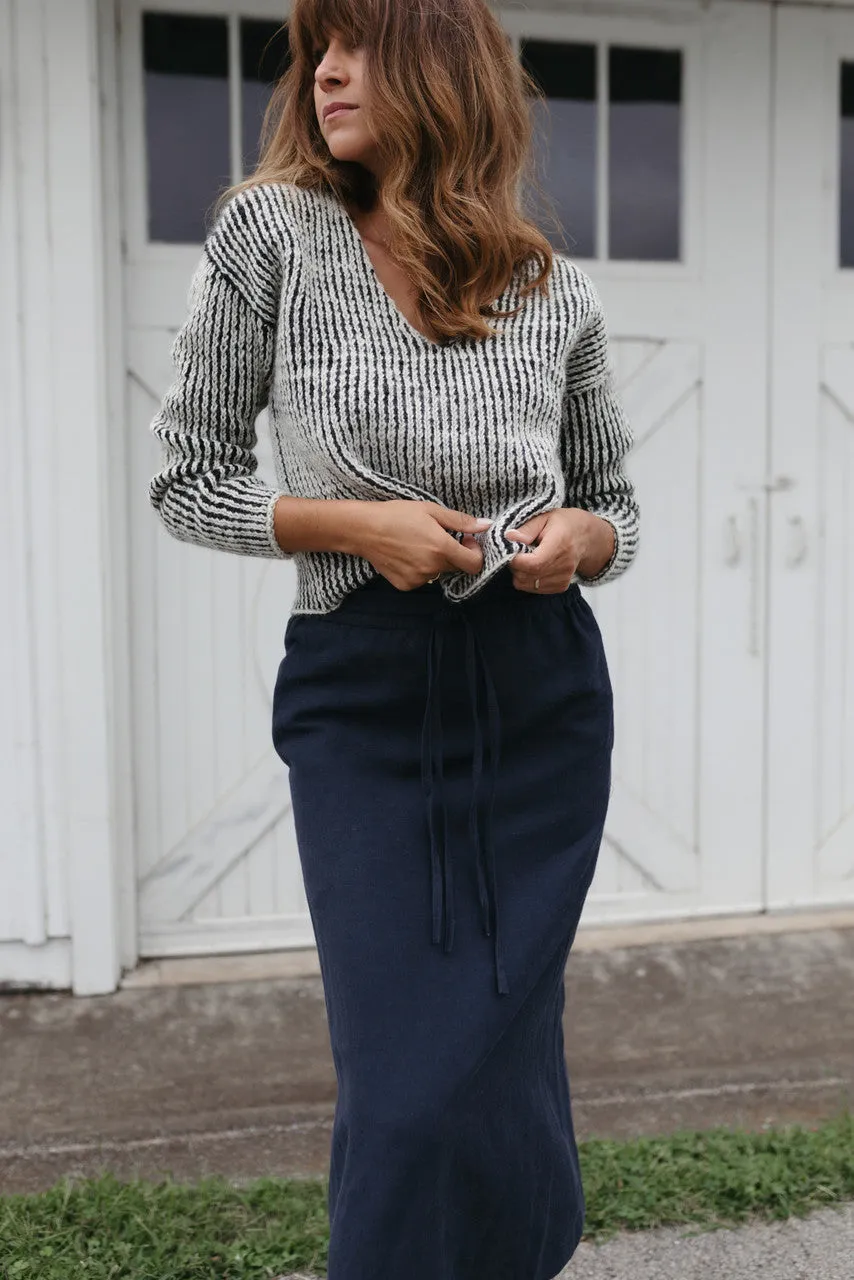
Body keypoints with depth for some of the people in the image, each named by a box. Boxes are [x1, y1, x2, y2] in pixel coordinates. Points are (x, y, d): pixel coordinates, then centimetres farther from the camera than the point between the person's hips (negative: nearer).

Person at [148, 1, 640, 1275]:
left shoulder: (558, 292, 7)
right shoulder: (270, 235, 1)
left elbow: (617, 508, 16)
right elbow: (184, 477, 2)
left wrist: (583, 537, -7)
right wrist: (348, 522, -13)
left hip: (542, 701, 2)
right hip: (360, 700, -2)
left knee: (500, 1072, 11)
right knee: (409, 1096, -2)